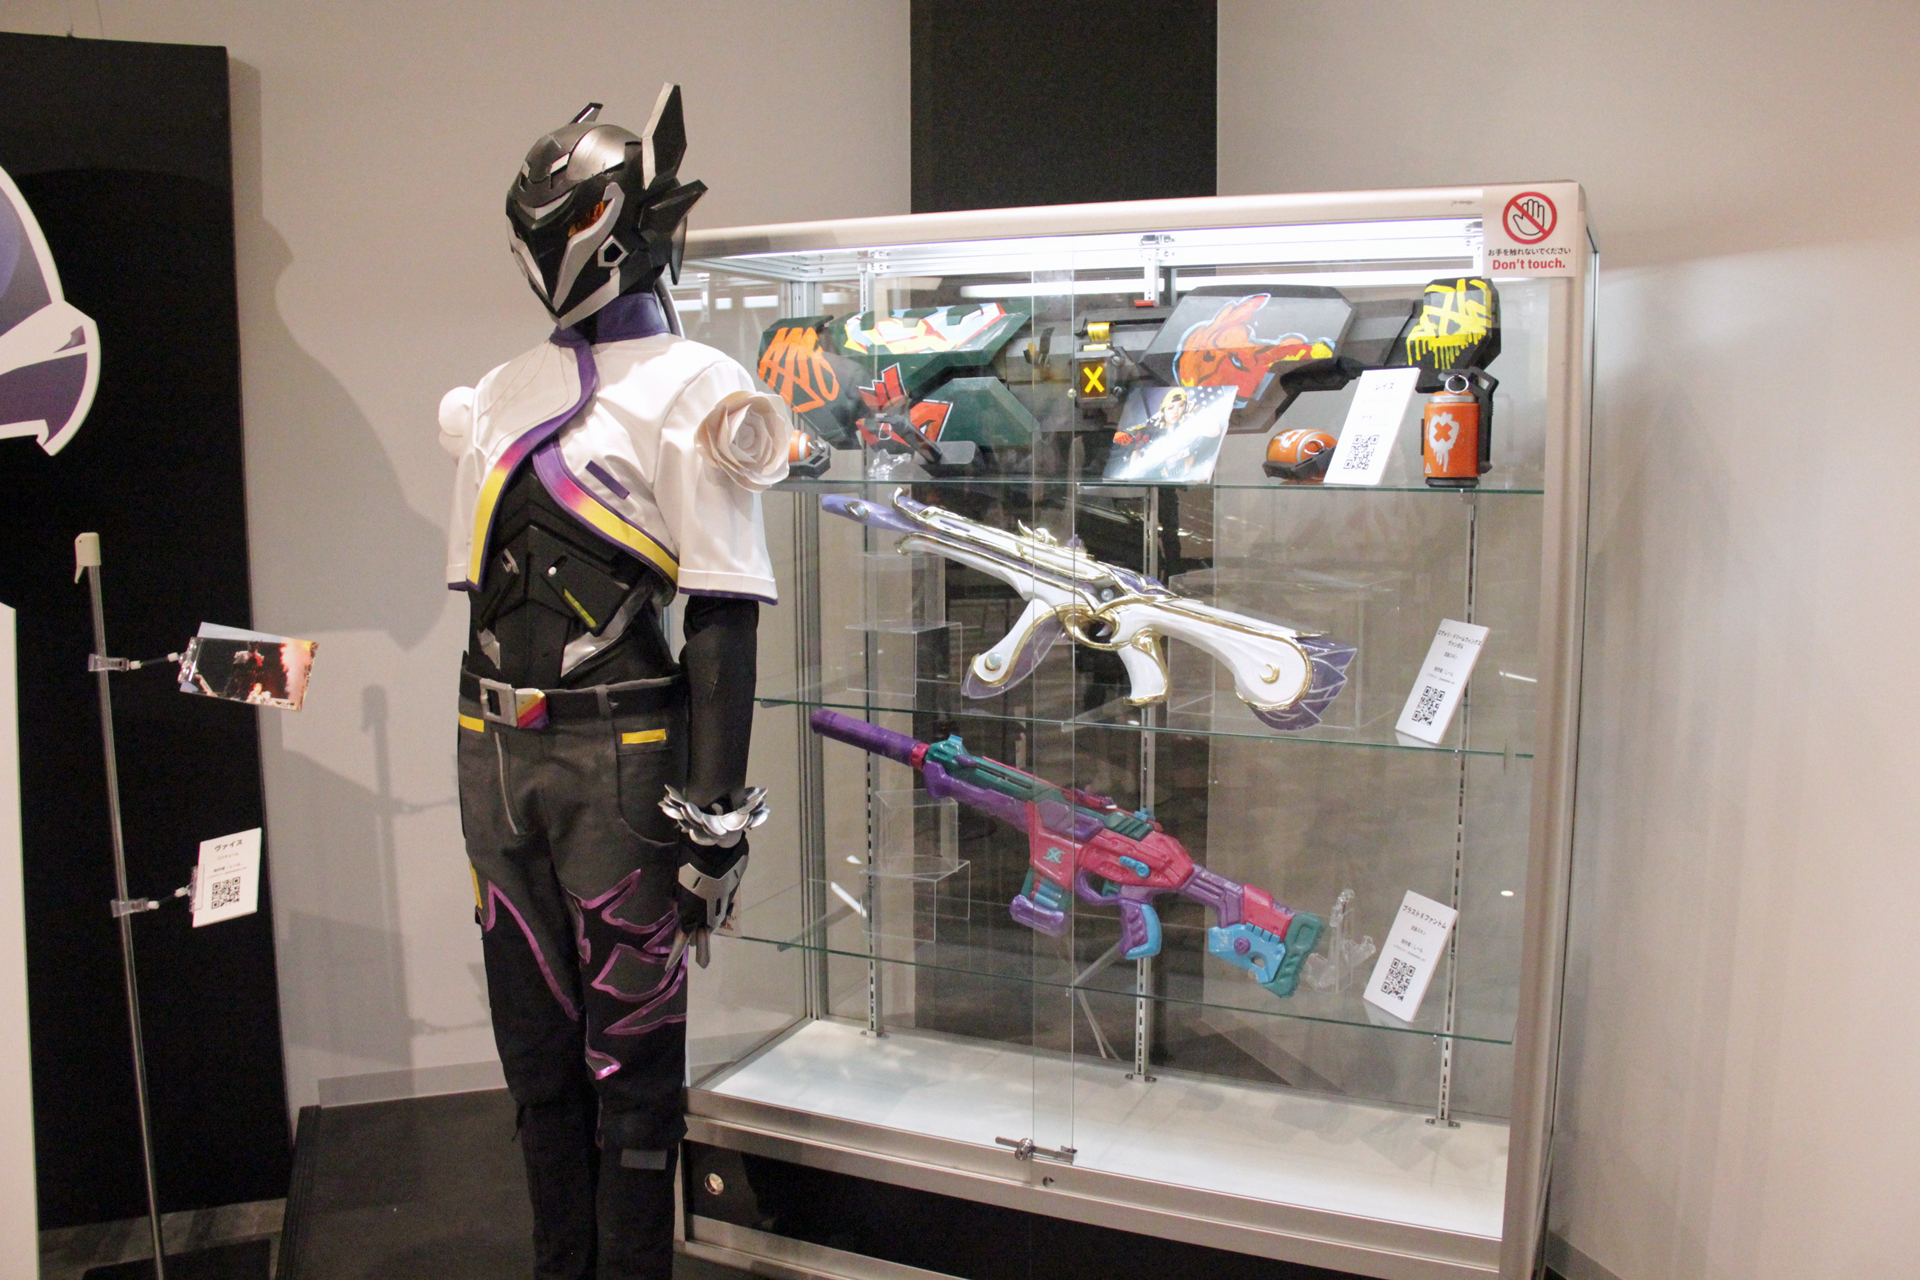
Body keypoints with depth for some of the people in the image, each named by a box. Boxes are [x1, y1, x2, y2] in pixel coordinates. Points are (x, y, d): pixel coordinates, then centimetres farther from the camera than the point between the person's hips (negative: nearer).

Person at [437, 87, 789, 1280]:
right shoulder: (498, 396, 15)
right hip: (497, 755, 7)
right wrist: (484, 767, 19)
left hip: (622, 756, -6)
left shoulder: (689, 392, -5)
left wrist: (716, 811, -17)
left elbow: (724, 616, -12)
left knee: (631, 1048, 2)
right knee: (536, 1044, 16)